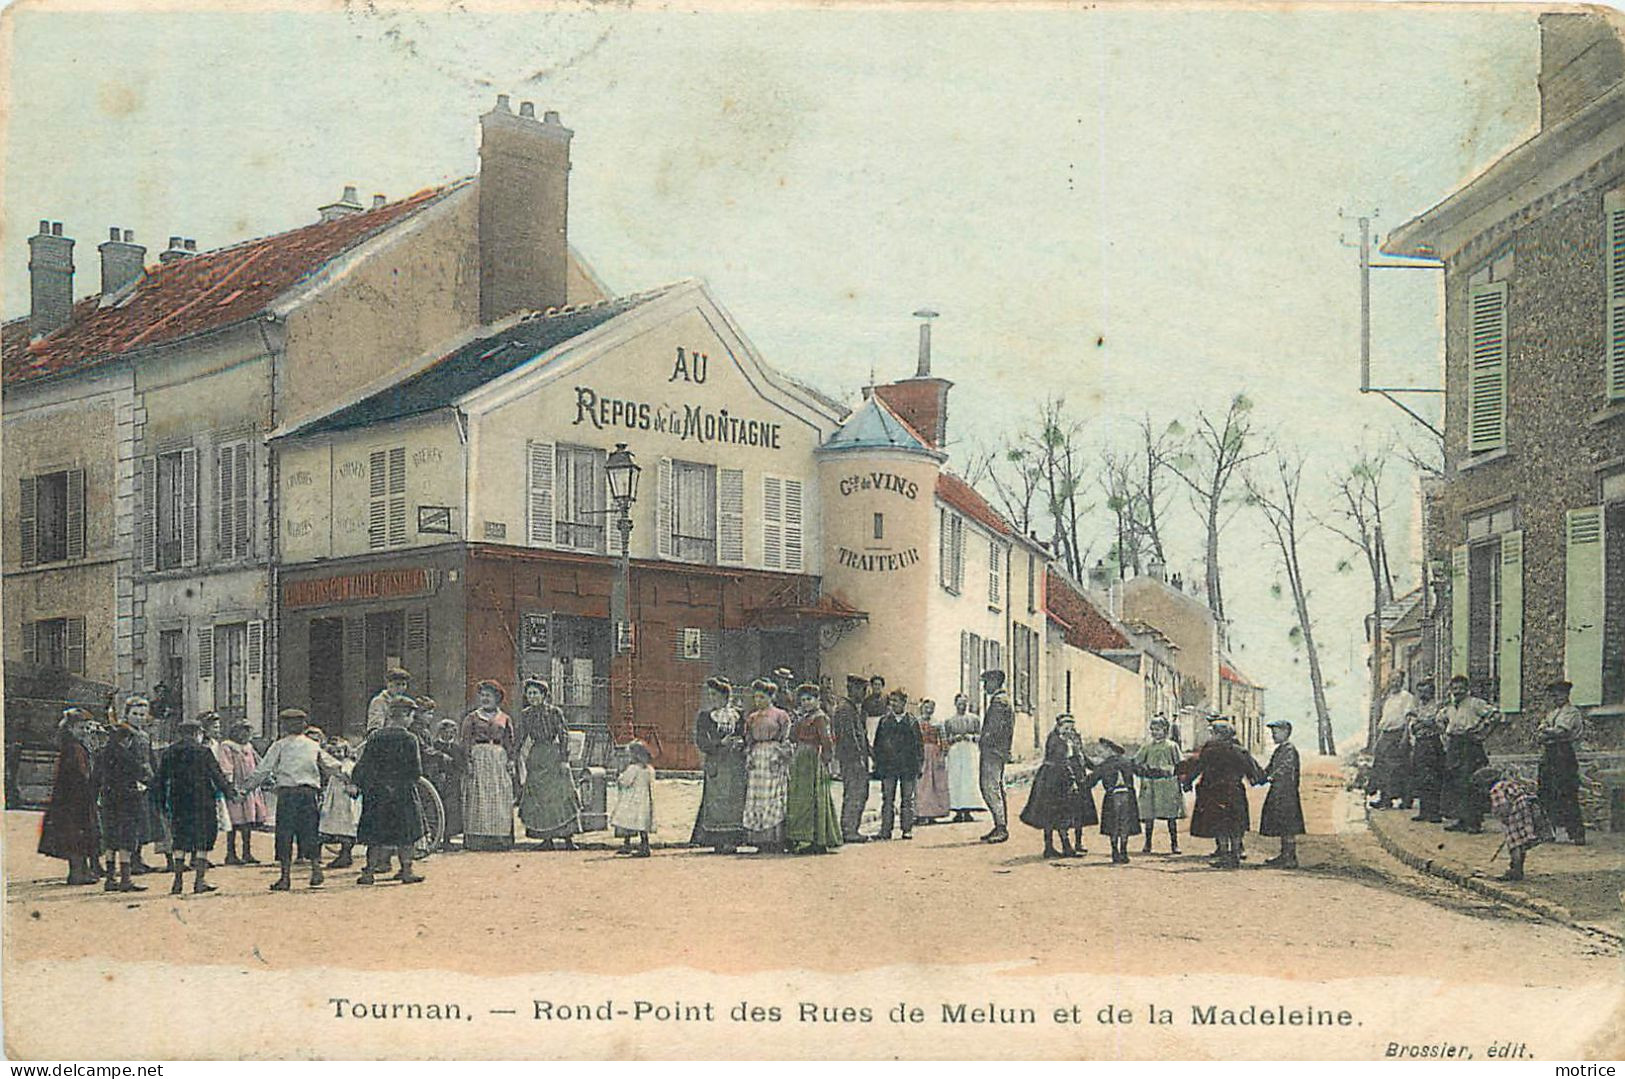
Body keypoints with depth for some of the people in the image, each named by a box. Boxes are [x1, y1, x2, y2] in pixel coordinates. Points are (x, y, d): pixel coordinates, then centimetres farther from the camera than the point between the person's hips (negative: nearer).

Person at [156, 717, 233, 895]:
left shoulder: (169, 753, 6)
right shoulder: (203, 751, -7)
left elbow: (161, 781, 9)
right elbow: (217, 775, -6)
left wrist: (163, 804, 17)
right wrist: (228, 792, 5)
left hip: (177, 803, 4)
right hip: (202, 803, -4)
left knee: (180, 842, 12)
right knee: (203, 841, 3)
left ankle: (178, 880, 9)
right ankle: (199, 881, 1)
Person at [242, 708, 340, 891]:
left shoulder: (279, 745, 4)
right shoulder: (314, 746, 13)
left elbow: (263, 771, 2)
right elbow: (332, 766, 20)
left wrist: (246, 788, 9)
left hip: (286, 793, -3)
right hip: (309, 792, 3)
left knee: (285, 835, 1)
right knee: (310, 832, 10)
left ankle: (285, 877, -1)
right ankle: (316, 869, 3)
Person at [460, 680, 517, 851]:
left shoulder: (504, 719, 14)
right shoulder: (472, 718, 8)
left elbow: (509, 744, 14)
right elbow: (466, 742, 3)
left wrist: (510, 763, 5)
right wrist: (469, 762, -8)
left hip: (499, 760, 2)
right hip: (478, 760, -2)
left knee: (500, 801, -2)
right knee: (478, 801, -7)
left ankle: (499, 840, 0)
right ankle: (477, 841, -9)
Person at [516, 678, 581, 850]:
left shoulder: (554, 712, -3)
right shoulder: (526, 714, 8)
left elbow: (564, 735, -4)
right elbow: (520, 738, 12)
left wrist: (564, 759, -11)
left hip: (553, 756, -4)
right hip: (535, 758, 4)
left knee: (560, 795, -7)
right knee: (539, 799, 0)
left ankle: (568, 838, -4)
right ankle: (548, 840, 5)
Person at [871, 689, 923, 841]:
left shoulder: (912, 722, 6)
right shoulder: (884, 721, 8)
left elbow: (919, 745, 9)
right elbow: (877, 744, 10)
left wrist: (919, 765, 2)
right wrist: (877, 765, 3)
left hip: (908, 766, -1)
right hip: (888, 766, 1)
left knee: (907, 799, 3)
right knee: (888, 799, 0)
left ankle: (907, 829, 9)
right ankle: (885, 830, 2)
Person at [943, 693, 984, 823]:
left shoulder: (974, 719, 9)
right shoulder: (949, 721, 11)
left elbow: (980, 736, 9)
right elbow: (945, 739, 11)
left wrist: (971, 737, -10)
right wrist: (954, 738, -8)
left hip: (971, 751, -1)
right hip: (955, 752, 1)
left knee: (970, 780, -9)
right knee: (956, 781, -5)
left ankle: (967, 810, -7)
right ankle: (958, 811, -4)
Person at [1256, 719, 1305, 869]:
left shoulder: (1290, 749, -12)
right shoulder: (1279, 749, 18)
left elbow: (1285, 769, -23)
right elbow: (1270, 767, 19)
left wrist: (1271, 778, -30)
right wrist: (1258, 778, 6)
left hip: (1286, 793, -10)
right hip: (1278, 793, 10)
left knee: (1288, 828, -7)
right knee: (1282, 827, 15)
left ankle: (1291, 858, -5)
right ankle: (1284, 856, 21)